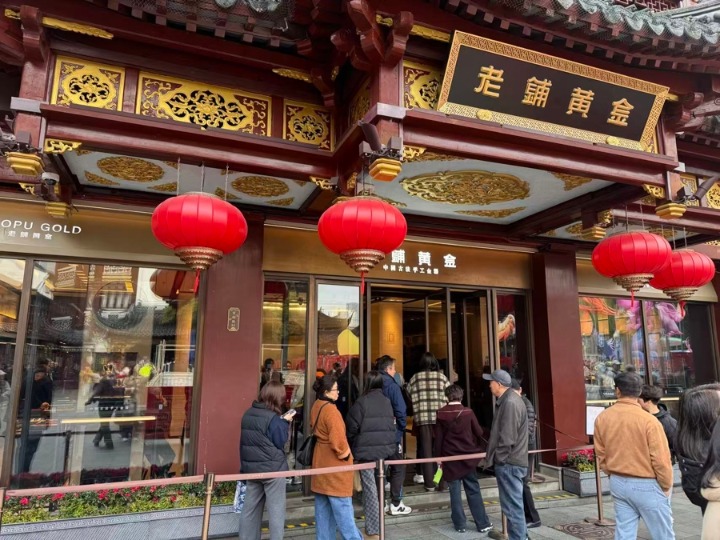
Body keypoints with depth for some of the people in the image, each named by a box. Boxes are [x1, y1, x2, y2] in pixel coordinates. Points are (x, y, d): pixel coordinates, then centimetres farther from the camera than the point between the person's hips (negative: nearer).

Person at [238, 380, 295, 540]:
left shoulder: (248, 414, 6)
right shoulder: (273, 418, -17)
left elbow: (245, 441, 12)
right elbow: (280, 442, -11)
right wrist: (285, 422, -2)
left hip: (251, 468, 7)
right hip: (273, 469, -7)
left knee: (250, 509, 14)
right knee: (276, 511, 3)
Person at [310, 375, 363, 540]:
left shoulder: (316, 407, 5)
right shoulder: (330, 410, -24)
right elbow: (338, 439, -26)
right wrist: (345, 453, -8)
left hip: (321, 459, 9)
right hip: (334, 461, -9)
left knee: (323, 506, 14)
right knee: (342, 506, -2)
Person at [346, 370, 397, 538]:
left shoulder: (362, 401, -12)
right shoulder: (387, 401, 4)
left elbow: (352, 427, -8)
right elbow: (391, 425, 11)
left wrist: (351, 446, 9)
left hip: (367, 449, -5)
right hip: (385, 448, 6)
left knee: (370, 488, 2)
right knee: (377, 486, 15)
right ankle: (374, 525, 25)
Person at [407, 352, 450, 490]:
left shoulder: (414, 378, 7)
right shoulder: (441, 376, 6)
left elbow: (408, 398, 6)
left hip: (422, 417, 0)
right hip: (440, 417, 0)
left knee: (426, 449, 4)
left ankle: (429, 483, 5)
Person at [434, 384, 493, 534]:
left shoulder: (441, 413, -4)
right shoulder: (468, 412, -6)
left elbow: (438, 437, -3)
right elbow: (479, 433, -1)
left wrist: (438, 456, 5)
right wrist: (478, 448, 18)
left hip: (449, 457, 0)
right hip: (467, 456, 0)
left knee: (455, 491, 7)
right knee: (474, 490, 9)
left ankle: (460, 525, 12)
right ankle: (483, 524, 12)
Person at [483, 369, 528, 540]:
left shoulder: (510, 403, -20)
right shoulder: (507, 400, 12)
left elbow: (507, 437, -23)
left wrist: (499, 458, -15)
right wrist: (496, 456, 19)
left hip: (509, 462, -10)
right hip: (510, 461, 10)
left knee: (513, 505, -2)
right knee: (513, 503, 19)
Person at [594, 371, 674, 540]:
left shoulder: (602, 418, -4)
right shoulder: (648, 420, -18)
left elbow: (601, 454, 4)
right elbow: (660, 459, -15)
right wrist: (666, 485, 2)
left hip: (618, 483, 4)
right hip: (647, 485, -4)